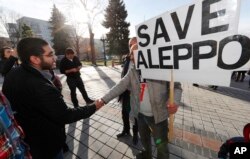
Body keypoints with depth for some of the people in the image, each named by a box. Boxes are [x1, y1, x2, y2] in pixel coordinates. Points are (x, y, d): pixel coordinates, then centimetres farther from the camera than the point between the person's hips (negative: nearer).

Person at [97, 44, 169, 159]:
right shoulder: (132, 71, -1)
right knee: (144, 139, 30)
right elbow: (120, 86, -6)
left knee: (161, 146, 18)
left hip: (158, 116, -4)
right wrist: (104, 99, -13)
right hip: (140, 114, 5)